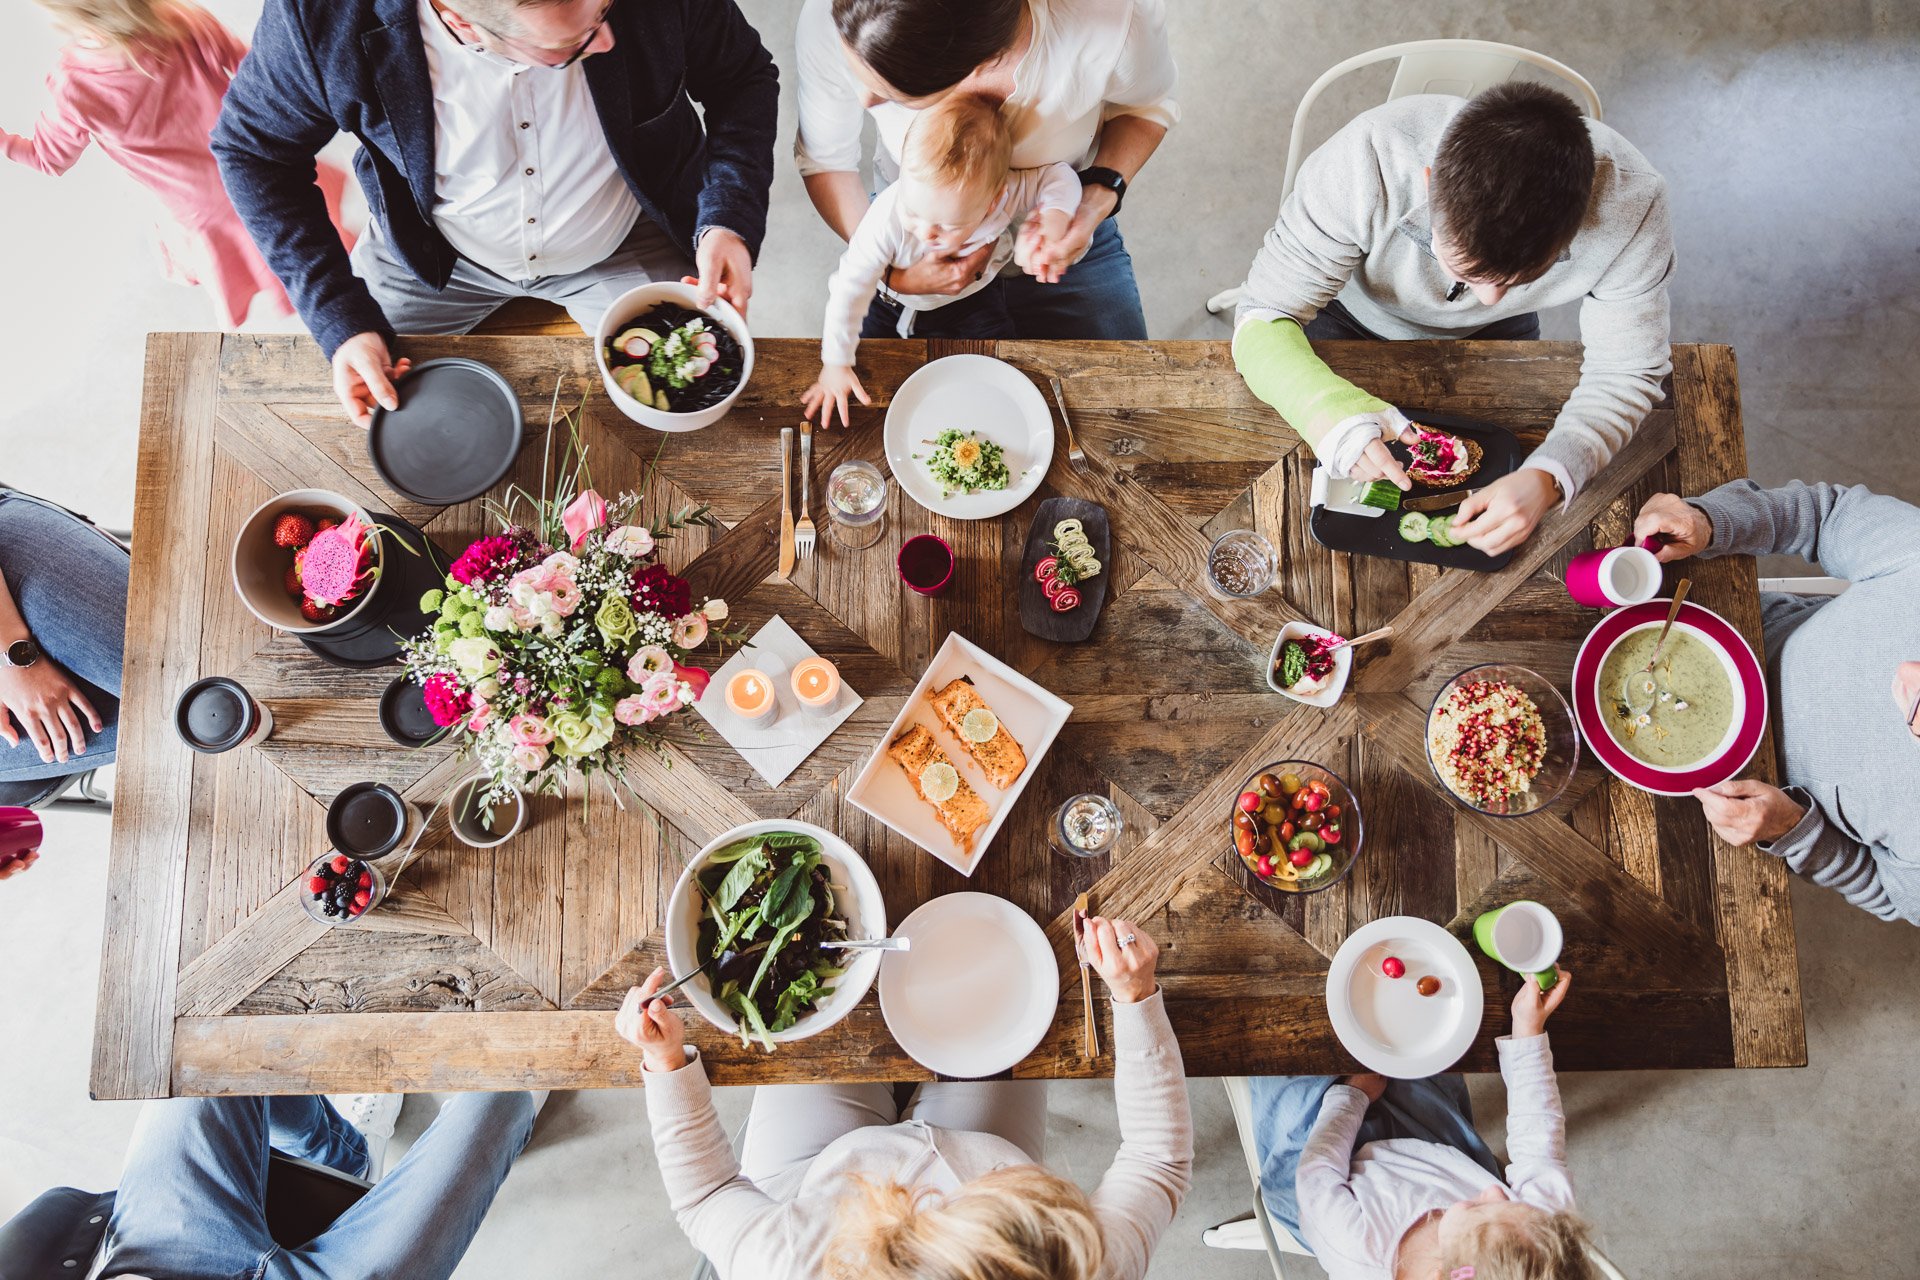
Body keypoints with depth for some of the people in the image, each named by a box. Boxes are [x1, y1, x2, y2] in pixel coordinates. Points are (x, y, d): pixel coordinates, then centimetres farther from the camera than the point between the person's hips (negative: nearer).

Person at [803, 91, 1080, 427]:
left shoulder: (1006, 195, -37)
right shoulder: (887, 218, -41)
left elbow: (1060, 178, -19)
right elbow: (850, 288, -31)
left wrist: (1053, 223, -40)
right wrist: (835, 364, -26)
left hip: (971, 299, 1)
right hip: (893, 300, -1)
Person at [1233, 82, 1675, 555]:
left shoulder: (1631, 207, -38)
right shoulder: (1363, 165, -44)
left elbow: (1626, 373, -24)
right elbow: (1263, 319, -35)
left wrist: (1547, 479, -45)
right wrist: (1328, 408, -58)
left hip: (1495, 336, 2)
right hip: (1354, 315, -1)